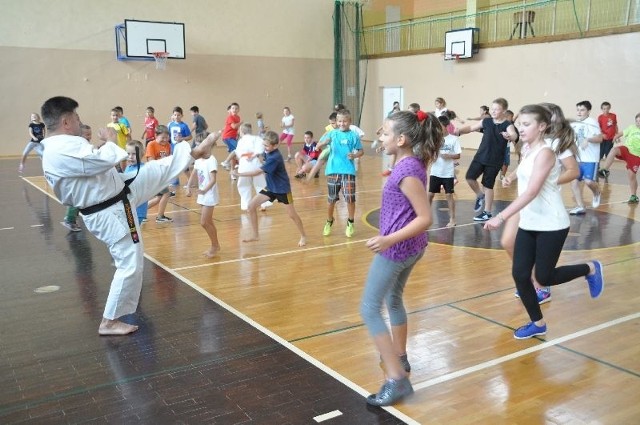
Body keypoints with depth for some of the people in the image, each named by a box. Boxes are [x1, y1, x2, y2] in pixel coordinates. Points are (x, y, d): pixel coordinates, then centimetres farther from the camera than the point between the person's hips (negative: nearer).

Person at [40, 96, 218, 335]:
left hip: (119, 195, 10)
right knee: (130, 264, -2)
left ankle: (194, 152, 36)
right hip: (111, 214, -10)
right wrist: (110, 140, -14)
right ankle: (109, 322, 11)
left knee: (159, 169, 14)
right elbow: (107, 159, -35)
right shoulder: (63, 150, -28)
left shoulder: (58, 148, 6)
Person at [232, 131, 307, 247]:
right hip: (270, 187, 8)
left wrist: (239, 174, -30)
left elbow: (258, 172, -34)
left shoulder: (275, 158, -30)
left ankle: (303, 236, 25)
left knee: (292, 214, 2)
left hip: (282, 188, -8)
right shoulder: (268, 152, -4)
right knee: (251, 205, -3)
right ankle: (255, 235, 8)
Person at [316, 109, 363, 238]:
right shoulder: (332, 133, 3)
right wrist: (324, 142, -22)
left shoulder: (353, 135, -1)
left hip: (348, 171, -2)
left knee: (350, 199, -6)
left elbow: (360, 151, 6)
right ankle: (329, 222, 30)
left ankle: (350, 223, 14)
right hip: (333, 171, 2)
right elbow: (318, 146, -1)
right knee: (331, 200, 11)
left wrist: (355, 155, -16)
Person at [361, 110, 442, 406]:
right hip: (411, 247, 10)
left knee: (369, 309, -4)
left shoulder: (406, 171, -22)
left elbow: (425, 218, -25)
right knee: (393, 299, 26)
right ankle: (398, 358, 41)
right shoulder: (414, 162, 4)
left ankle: (397, 380, -6)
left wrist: (389, 240, -31)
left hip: (397, 248, -10)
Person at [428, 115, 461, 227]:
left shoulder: (453, 139, -6)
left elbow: (458, 155, -5)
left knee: (449, 195, 3)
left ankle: (452, 219, 13)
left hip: (448, 173, -3)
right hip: (435, 172, 3)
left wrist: (448, 156, -21)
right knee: (430, 194, 6)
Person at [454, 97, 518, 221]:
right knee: (470, 177, -8)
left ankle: (487, 212, 18)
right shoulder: (486, 121, 3)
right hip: (480, 156, 4)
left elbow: (514, 135, -30)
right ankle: (480, 196, 21)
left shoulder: (507, 125, -11)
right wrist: (459, 130, -7)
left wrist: (509, 136, -54)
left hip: (495, 161, -4)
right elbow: (471, 127, 11)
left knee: (488, 185, 4)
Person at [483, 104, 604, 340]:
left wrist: (501, 217, -36)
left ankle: (590, 269, 28)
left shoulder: (545, 153, -19)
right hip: (528, 224, 8)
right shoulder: (527, 151, 7)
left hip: (551, 225, -7)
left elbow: (532, 191, -30)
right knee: (519, 274, 2)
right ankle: (538, 323, 19)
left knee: (544, 277, 1)